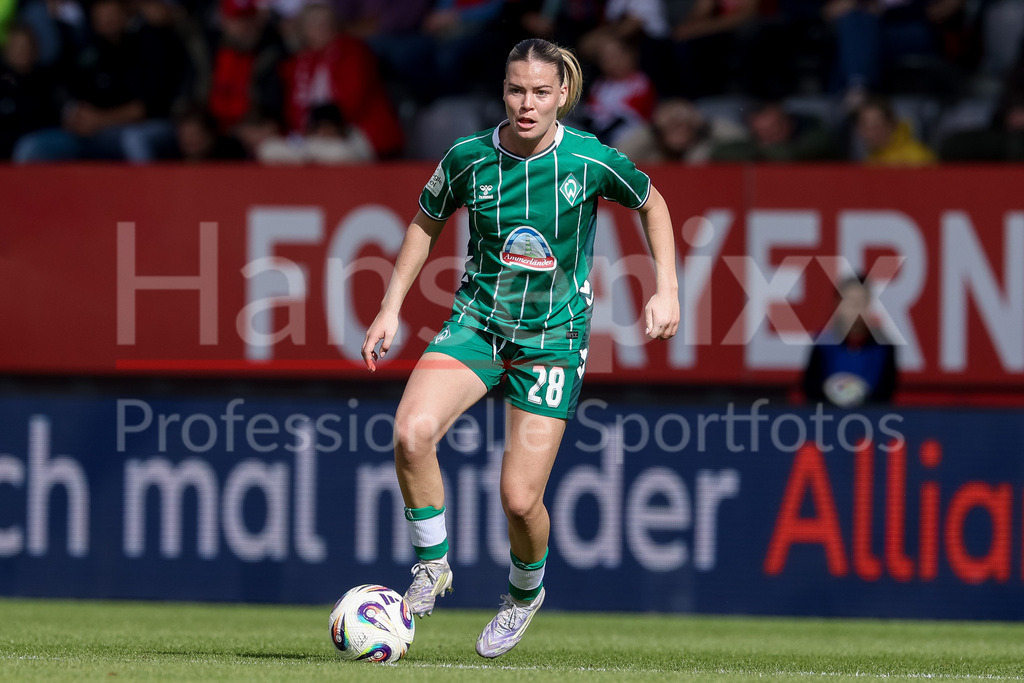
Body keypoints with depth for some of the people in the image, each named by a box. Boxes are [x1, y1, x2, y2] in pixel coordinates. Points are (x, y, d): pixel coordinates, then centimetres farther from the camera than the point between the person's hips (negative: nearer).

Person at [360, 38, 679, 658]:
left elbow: (652, 203, 8)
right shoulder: (469, 158, -8)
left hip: (554, 337, -2)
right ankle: (432, 565, -4)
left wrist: (667, 291, 0)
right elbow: (427, 222, 11)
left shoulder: (592, 161, -13)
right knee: (412, 432, -27)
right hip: (477, 322, 2)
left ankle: (525, 592, 28)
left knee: (520, 499, -6)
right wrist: (391, 309, 8)